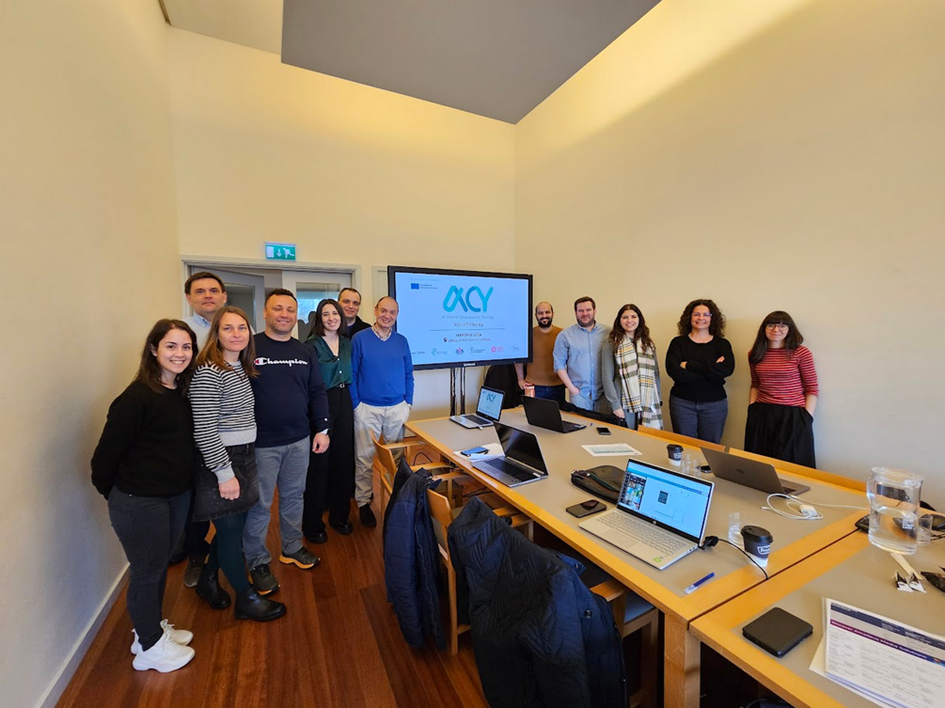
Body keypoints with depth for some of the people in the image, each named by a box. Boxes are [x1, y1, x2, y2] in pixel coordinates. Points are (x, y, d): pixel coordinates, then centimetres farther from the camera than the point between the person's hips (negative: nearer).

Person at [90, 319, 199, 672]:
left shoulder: (183, 392, 0)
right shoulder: (137, 398, -22)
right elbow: (107, 453, -16)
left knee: (161, 565, 23)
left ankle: (154, 627, 45)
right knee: (147, 572, 12)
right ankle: (150, 646, 35)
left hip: (178, 495, 7)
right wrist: (115, 494, -3)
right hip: (140, 502, -7)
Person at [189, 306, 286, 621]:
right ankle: (246, 598, 26)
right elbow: (204, 430, -22)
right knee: (230, 529, 8)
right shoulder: (209, 372, -19)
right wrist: (224, 473, -19)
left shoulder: (241, 368, 7)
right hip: (220, 460, -8)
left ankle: (207, 580, 43)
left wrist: (240, 467, 12)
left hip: (243, 457, 8)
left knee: (233, 525, 19)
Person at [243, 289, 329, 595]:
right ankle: (258, 562, 29)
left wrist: (322, 429, 4)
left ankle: (292, 547, 37)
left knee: (294, 496, 18)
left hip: (300, 441, 4)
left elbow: (317, 392, 8)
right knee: (259, 504, 9)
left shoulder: (305, 352, 6)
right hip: (261, 443, -4)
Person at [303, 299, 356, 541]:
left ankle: (339, 515, 28)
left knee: (343, 459, 11)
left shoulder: (347, 343, 9)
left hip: (344, 402, 5)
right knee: (319, 461, 2)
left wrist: (352, 401, 10)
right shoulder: (311, 345, -8)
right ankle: (312, 523, 19)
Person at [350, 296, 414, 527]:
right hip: (367, 410, -2)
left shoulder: (402, 341, 6)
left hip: (397, 409, 3)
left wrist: (408, 402, 4)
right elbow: (351, 375, -2)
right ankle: (363, 503, 21)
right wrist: (356, 405, -6)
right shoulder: (360, 339, -3)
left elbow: (409, 375, 10)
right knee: (365, 458, 4)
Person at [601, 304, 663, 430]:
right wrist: (615, 405, -12)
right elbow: (607, 378, -6)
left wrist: (659, 401, 8)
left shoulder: (648, 344, 13)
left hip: (649, 404, 4)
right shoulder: (612, 346, -1)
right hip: (625, 405, -3)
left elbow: (656, 374, 14)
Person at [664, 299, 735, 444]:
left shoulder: (722, 343, 3)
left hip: (714, 404, 1)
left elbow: (727, 369, -16)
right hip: (682, 403, -1)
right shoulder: (678, 342, -1)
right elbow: (673, 371, -16)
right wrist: (712, 371, -16)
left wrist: (688, 365, -17)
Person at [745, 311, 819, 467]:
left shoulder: (801, 353, -5)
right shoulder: (755, 354, 7)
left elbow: (812, 389, -3)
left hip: (793, 416, -4)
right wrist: (751, 410, 9)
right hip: (761, 416, 4)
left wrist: (807, 418, -9)